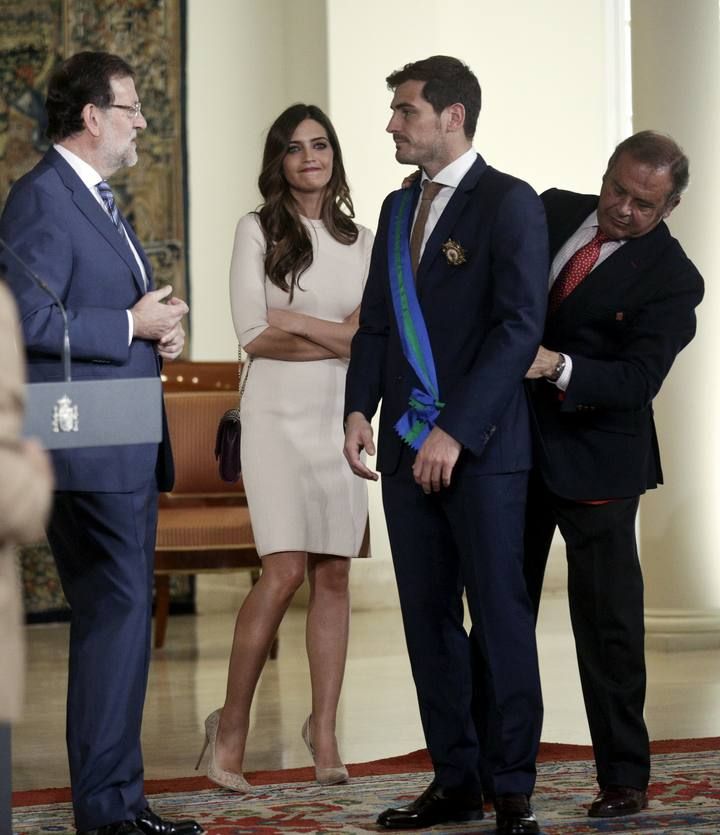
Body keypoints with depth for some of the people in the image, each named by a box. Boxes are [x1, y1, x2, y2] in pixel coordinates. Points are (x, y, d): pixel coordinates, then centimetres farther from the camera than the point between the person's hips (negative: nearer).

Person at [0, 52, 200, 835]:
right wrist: (132, 326, -16)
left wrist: (159, 329, 8)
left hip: (130, 449, 10)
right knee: (115, 616, -10)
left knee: (121, 620, 13)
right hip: (88, 451, -10)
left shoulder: (97, 200, 19)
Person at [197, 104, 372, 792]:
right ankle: (231, 727, 0)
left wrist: (297, 322, -8)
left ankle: (324, 732, 10)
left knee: (333, 576, 2)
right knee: (284, 573, -12)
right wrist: (340, 338, -7)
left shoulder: (360, 240, 13)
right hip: (281, 416, -4)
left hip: (342, 417, 4)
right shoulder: (258, 230, 2)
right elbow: (253, 335, -7)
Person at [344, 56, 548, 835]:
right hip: (406, 445, 7)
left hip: (480, 447, -7)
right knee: (428, 619, 8)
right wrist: (360, 409, 1)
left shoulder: (509, 202, -6)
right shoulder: (399, 207, 15)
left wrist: (455, 432, -18)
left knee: (499, 617, -1)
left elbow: (520, 326, -14)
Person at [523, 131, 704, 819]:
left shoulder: (671, 278, -11)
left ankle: (625, 780, 11)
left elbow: (637, 380, -19)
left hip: (595, 459, -5)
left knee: (607, 620, 0)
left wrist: (559, 367, -33)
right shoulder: (552, 212, 4)